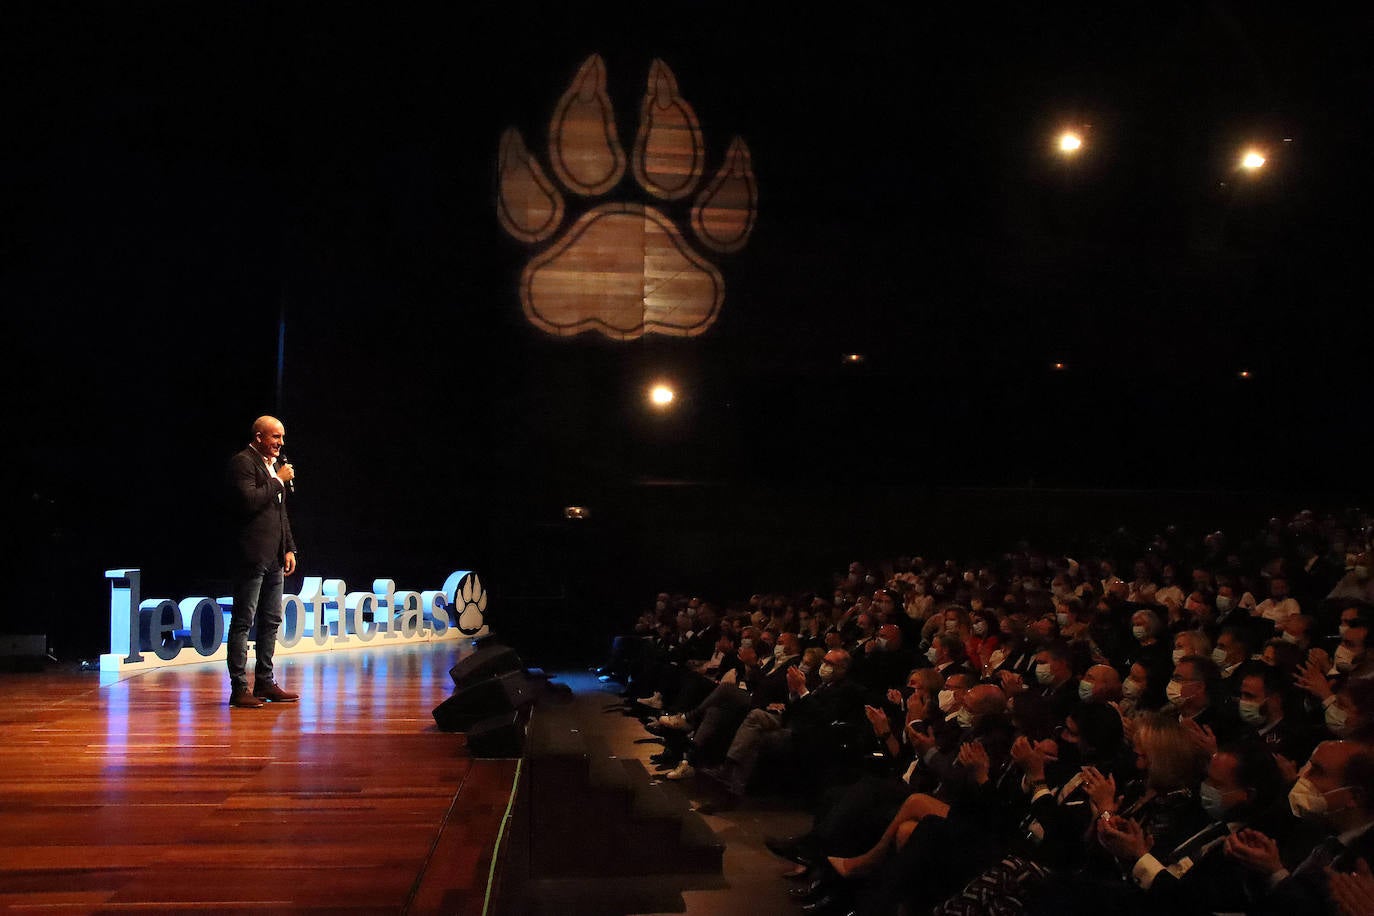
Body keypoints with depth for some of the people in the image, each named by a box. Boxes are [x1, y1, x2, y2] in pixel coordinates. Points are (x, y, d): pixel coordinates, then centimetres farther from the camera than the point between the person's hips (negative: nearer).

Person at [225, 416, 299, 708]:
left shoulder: (275, 464, 18)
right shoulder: (242, 462, -9)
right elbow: (249, 501, -23)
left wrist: (289, 548, 17)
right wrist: (278, 480, -13)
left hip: (274, 557, 9)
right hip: (252, 555, -9)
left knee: (271, 621, 13)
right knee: (243, 622, -4)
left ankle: (265, 683, 21)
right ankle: (239, 689, -2)